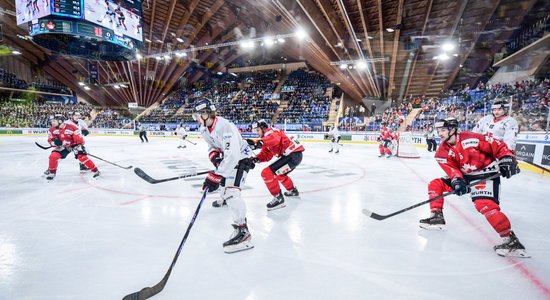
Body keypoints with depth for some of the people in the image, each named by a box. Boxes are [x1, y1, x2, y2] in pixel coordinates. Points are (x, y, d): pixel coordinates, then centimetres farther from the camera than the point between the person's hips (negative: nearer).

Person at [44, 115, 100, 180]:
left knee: (82, 157, -21)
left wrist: (81, 146, -24)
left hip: (74, 144, -4)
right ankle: (51, 172, 11)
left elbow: (78, 137, -22)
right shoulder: (52, 130, -9)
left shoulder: (71, 127, -25)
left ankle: (95, 171, -14)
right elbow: (50, 140, -2)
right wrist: (54, 141, -25)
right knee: (53, 156, -13)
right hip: (63, 146, 4)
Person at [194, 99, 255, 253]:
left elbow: (232, 155, -41)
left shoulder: (224, 127, -34)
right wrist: (213, 154, -14)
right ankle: (224, 199, 67)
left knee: (231, 191, -26)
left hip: (241, 158, -10)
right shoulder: (205, 128, -3)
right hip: (228, 156, 10)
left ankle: (242, 231, -28)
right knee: (223, 178, 33)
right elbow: (212, 145, 11)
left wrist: (216, 175, -42)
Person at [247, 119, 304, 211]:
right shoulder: (268, 138, 21)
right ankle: (293, 190, 52)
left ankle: (278, 198, -8)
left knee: (267, 173, -15)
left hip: (293, 155, -11)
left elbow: (275, 139, -34)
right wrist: (256, 158, -4)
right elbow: (266, 155, 14)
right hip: (293, 155, 11)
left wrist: (257, 143, -45)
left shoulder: (270, 132, -8)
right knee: (279, 173, 35)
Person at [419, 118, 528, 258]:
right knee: (435, 184, -1)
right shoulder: (443, 151, -4)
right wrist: (457, 180, -29)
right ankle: (437, 217, 7)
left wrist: (507, 160, -22)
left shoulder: (470, 138, -21)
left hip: (486, 174, -7)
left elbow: (499, 146, -14)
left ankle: (511, 239, -16)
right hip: (465, 175, 7)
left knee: (485, 204, -28)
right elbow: (451, 168, -12)